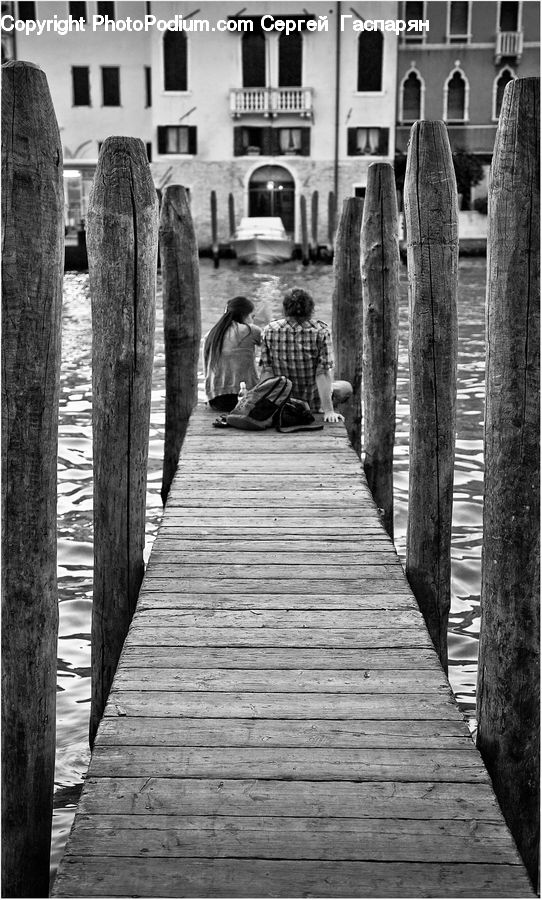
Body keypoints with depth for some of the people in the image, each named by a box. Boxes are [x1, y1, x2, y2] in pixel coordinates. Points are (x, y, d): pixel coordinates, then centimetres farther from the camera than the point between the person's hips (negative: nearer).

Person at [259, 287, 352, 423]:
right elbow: (323, 373, -21)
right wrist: (328, 411, -20)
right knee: (346, 387, 23)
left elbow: (266, 371, -10)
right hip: (312, 404, -3)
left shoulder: (269, 331, -11)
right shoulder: (320, 331, -18)